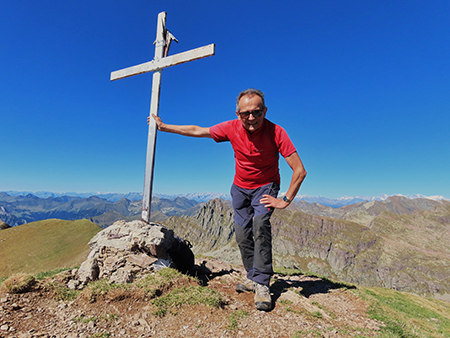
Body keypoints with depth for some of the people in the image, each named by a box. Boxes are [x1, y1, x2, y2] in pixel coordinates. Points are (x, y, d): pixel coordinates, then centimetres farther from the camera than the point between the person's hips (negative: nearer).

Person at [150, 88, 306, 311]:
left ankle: (262, 284, -14)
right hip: (240, 188, 3)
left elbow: (299, 171, -25)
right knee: (242, 235, 2)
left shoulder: (276, 132, -26)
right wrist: (164, 127, 2)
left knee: (260, 224, -26)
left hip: (265, 187, -3)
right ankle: (253, 278, 20)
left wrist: (286, 201, -21)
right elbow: (197, 131, -5)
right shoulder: (232, 128, -17)